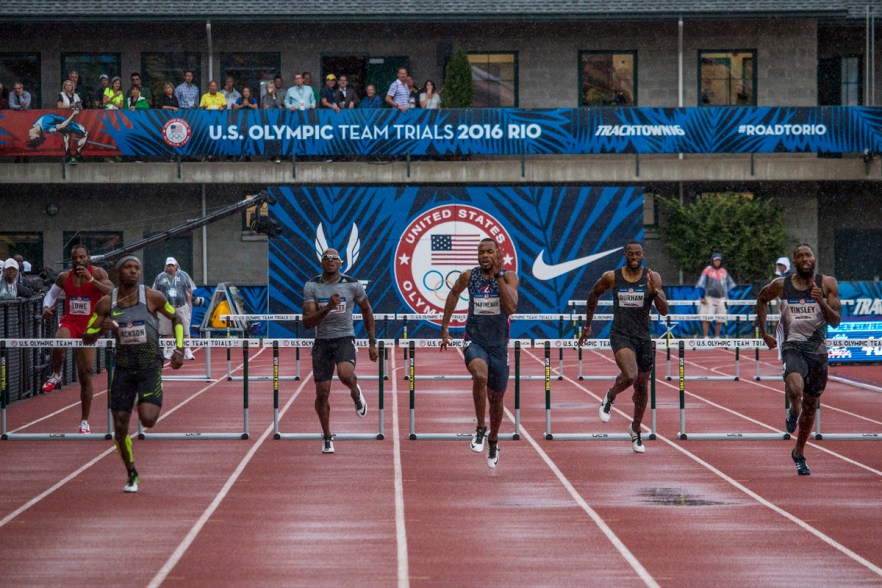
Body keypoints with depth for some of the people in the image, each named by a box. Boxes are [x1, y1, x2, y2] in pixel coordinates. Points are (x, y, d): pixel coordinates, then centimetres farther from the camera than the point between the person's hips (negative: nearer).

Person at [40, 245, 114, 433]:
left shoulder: (98, 273, -6)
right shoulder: (64, 277, 1)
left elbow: (112, 292, -21)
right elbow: (51, 294, 15)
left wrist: (91, 279, -29)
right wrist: (46, 307, -6)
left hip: (89, 327, -1)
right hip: (69, 322, 1)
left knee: (85, 375, 2)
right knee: (59, 344, -38)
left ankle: (85, 421, 13)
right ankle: (56, 375, -6)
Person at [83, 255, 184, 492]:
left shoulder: (152, 297, -5)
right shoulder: (106, 303, -1)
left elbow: (176, 319, 9)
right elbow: (87, 338, 2)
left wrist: (179, 350, -1)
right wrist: (101, 329, -20)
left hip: (150, 366, -2)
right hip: (124, 367, 2)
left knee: (147, 419, -21)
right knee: (120, 427, 1)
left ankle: (154, 404, 19)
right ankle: (131, 475, 23)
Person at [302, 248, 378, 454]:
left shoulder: (353, 285, -4)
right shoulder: (311, 287, -4)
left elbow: (367, 311, 12)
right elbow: (307, 322, -10)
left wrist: (372, 343, 10)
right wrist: (327, 308, -26)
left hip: (345, 339, -1)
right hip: (322, 342, 2)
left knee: (345, 374, -32)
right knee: (322, 393, 0)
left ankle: (356, 392, 5)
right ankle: (327, 437, 20)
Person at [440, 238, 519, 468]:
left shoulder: (509, 277, -8)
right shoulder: (468, 276, -3)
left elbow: (511, 308, -23)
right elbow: (454, 294, 18)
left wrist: (498, 275, -24)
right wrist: (445, 327, 17)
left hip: (498, 344, 1)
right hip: (474, 341, -1)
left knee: (496, 398, 14)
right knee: (480, 376, -34)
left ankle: (493, 440, 40)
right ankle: (480, 428, -17)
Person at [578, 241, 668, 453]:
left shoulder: (652, 277, -3)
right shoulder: (611, 277, -3)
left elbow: (664, 311, -6)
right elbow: (593, 295, 16)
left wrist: (654, 292, -25)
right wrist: (588, 326, 20)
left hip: (643, 337, 3)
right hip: (620, 335, -2)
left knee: (642, 388, 12)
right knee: (630, 376, -28)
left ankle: (636, 430, 34)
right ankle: (609, 398, 5)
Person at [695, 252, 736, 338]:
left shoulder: (724, 271, 13)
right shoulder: (707, 270, -2)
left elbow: (729, 285, 20)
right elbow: (701, 285, -4)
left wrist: (727, 297, 14)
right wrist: (702, 297, -10)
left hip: (721, 299, 5)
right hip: (709, 298, -5)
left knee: (720, 320, 3)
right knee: (706, 318, -9)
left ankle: (717, 337, 13)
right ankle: (705, 337, -6)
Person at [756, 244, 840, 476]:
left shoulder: (827, 284, -2)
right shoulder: (781, 285, -3)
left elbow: (835, 321, -3)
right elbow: (762, 299, 18)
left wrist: (822, 303, -21)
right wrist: (764, 333, 16)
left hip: (818, 348, 2)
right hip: (793, 346, -2)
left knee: (811, 405, 12)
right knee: (795, 389, -32)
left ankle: (799, 454, 32)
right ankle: (793, 411, 5)